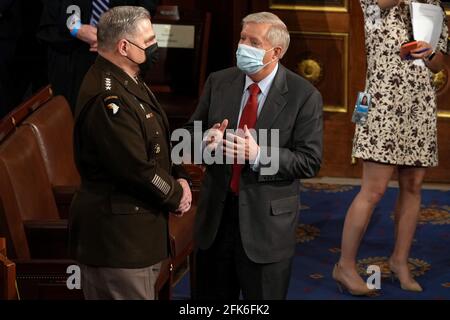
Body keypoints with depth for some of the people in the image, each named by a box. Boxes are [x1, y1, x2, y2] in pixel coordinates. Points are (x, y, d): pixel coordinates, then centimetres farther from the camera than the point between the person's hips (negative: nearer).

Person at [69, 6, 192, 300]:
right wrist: (176, 196, -8)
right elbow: (137, 168, -24)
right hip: (116, 233, -11)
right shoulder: (107, 98, -23)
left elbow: (156, 144, 19)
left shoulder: (129, 82, 11)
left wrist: (180, 178, 3)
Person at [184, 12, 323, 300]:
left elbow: (310, 161, -13)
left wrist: (258, 154, -26)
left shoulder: (304, 96, -10)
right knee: (210, 297, 15)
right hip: (215, 214, 4)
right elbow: (191, 134, 8)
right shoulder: (219, 82, 3)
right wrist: (207, 140, -16)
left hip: (267, 222, -4)